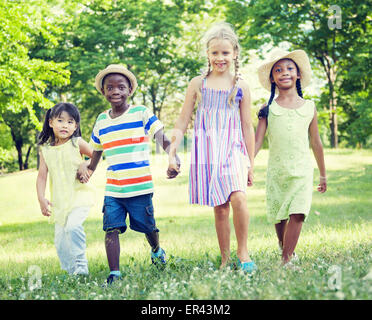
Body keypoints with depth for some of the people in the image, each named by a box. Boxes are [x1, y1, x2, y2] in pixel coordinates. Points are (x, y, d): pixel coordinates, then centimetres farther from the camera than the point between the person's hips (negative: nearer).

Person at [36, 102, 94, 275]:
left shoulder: (77, 143, -6)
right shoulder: (45, 149, 3)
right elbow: (42, 176, 3)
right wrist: (41, 199, -6)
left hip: (79, 196, -5)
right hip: (59, 201, 5)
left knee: (73, 226, -27)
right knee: (60, 240, 6)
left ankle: (80, 266, -14)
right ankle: (70, 271, 22)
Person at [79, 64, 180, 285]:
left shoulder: (141, 113, -4)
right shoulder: (101, 121, 10)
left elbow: (162, 139, -13)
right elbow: (96, 150, 24)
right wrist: (87, 170, 8)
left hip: (140, 187, -3)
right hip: (112, 189, 3)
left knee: (147, 227, 10)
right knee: (111, 229, -7)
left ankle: (157, 251, 42)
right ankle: (114, 273, -2)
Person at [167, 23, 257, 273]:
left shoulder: (241, 87, 5)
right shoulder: (198, 84, 6)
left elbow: (247, 127, 9)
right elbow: (182, 123, 9)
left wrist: (251, 164, 10)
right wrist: (172, 153, 2)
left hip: (233, 151, -1)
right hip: (207, 155, 1)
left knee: (238, 198, -22)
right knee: (220, 208, 2)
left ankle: (243, 252, -5)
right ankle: (225, 259, 13)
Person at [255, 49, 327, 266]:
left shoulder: (309, 107, 8)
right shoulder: (268, 109, 5)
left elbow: (316, 142, 14)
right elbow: (257, 140, 0)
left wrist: (323, 175, 19)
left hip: (302, 170, 0)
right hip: (276, 171, 0)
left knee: (297, 214, -14)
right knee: (279, 218, 7)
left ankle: (286, 261, -10)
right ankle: (286, 249, 31)